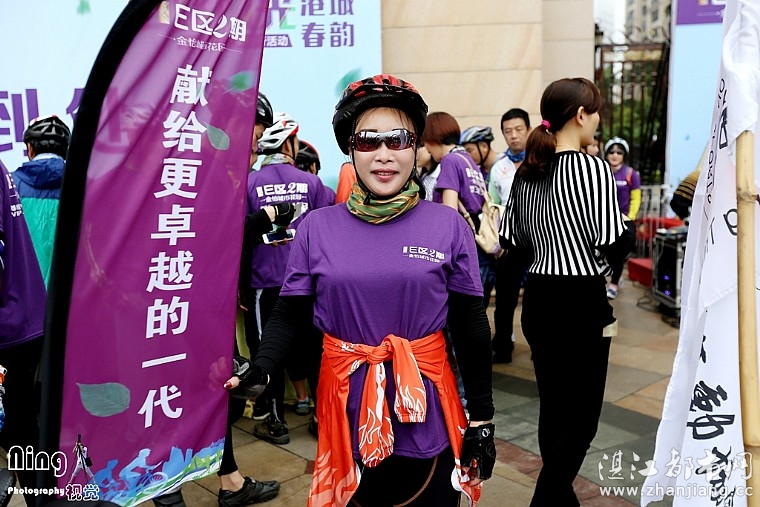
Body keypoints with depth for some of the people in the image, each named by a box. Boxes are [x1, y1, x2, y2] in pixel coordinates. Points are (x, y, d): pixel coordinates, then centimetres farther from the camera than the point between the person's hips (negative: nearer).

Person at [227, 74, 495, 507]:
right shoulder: (317, 227, -3)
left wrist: (481, 419, 0)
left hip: (426, 420, 0)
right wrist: (260, 369, -17)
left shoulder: (449, 226, -6)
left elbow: (471, 327, -2)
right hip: (347, 414, 1)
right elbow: (289, 317, 0)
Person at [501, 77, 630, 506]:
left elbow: (513, 238, 11)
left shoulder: (527, 171, 6)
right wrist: (623, 224, 5)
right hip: (582, 301, -7)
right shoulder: (593, 168, -14)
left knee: (553, 407, 19)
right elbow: (614, 245, -14)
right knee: (580, 415, 6)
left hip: (539, 298, 7)